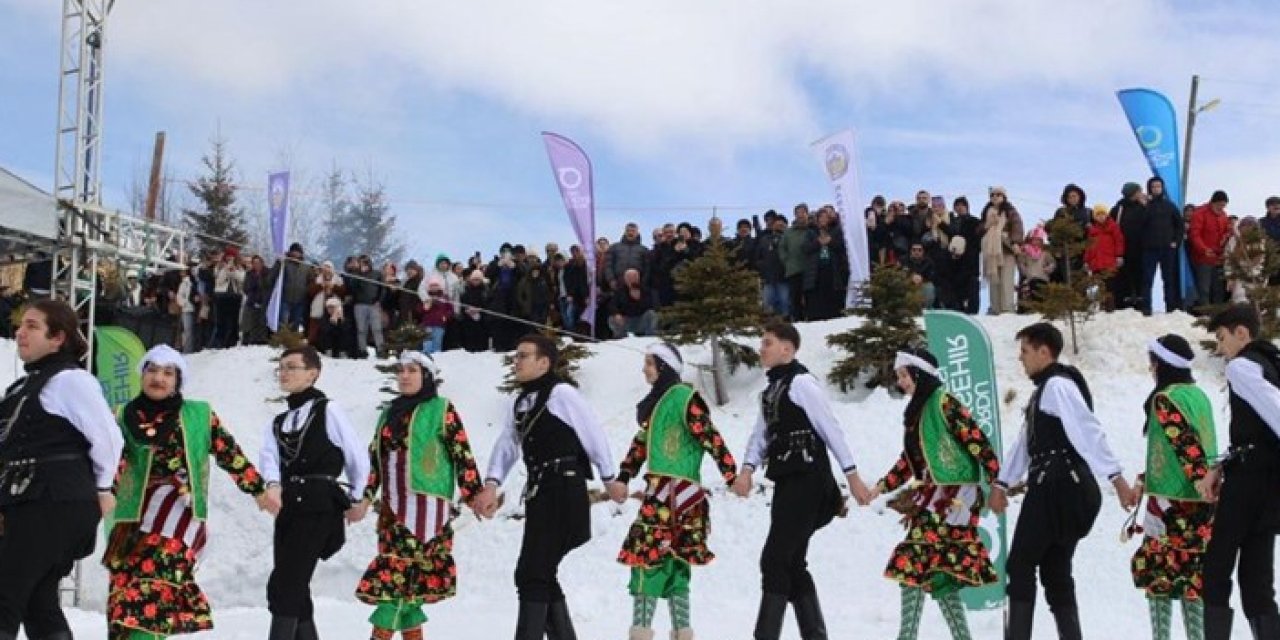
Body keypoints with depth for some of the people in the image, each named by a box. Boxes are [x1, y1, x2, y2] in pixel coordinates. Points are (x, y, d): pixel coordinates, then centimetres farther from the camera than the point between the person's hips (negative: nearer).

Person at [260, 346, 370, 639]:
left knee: (283, 587, -14)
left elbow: (358, 457, 6)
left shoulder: (328, 410, 2)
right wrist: (273, 484, -23)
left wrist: (356, 499, 11)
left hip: (318, 507, -7)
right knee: (295, 592, 8)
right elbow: (268, 456, -2)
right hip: (288, 508, 7)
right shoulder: (278, 422, 19)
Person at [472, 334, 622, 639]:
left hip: (564, 492, -9)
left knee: (532, 574, -13)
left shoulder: (561, 393, -10)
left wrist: (609, 480, 2)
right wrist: (491, 485, -7)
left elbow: (594, 436, -5)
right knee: (542, 576, 13)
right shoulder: (520, 402, 17)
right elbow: (506, 446, 9)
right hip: (539, 494, 9)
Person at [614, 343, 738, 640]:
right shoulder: (655, 400, 18)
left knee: (647, 555, -11)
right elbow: (641, 442, 26)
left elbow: (709, 436, -15)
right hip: (659, 488, 9)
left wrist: (732, 474, -20)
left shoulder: (684, 396, -8)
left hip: (676, 490, -9)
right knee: (672, 561, 9)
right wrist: (622, 478, 26)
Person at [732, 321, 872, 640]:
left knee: (775, 560, -11)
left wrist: (852, 475, -14)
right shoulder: (772, 388, 18)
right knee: (792, 564, 12)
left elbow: (831, 429, -12)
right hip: (788, 482, 10)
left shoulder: (801, 381, -10)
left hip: (807, 482, -10)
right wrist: (747, 468, -6)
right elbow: (761, 434, 12)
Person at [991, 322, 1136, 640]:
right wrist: (1002, 482, 25)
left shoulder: (1058, 385, -11)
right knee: (1056, 573, 9)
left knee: (1020, 566, -4)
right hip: (1057, 490, 10)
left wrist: (1116, 477, -29)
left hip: (1058, 488, -10)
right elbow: (1026, 442, 25)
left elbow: (1089, 432, -21)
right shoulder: (1044, 390, 21)